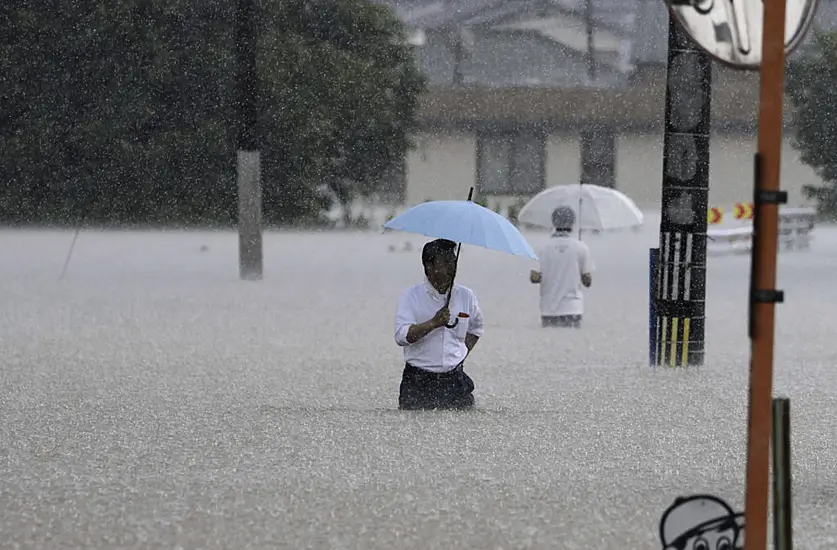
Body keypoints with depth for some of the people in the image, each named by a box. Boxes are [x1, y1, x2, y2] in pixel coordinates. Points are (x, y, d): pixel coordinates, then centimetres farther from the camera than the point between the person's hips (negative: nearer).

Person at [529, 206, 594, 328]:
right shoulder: (581, 248, -3)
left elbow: (534, 278, -2)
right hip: (572, 309, -1)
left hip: (549, 310, 1)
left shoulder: (544, 248, -1)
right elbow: (587, 281, 0)